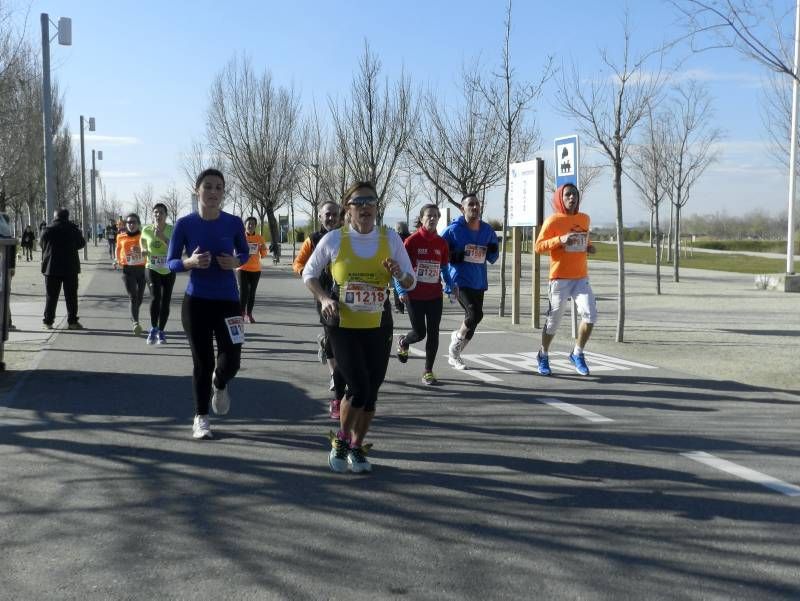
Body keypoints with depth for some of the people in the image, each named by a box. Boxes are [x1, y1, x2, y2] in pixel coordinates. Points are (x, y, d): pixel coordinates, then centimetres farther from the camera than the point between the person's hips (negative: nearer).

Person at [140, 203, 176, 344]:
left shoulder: (172, 230, -8)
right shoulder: (146, 230, -4)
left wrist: (163, 237, -31)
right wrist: (144, 251, -2)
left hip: (168, 270, 1)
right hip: (152, 269, -1)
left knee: (165, 302, 6)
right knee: (155, 297, -22)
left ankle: (160, 332, 25)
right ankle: (153, 329, -4)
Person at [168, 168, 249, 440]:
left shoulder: (234, 223, -3)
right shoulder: (185, 224, -6)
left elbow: (245, 253, 11)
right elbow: (171, 263, 0)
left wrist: (235, 262, -12)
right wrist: (190, 262, -21)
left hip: (228, 300, 1)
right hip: (196, 301, -1)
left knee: (231, 361, -4)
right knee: (202, 363, 3)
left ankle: (219, 385, 34)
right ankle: (200, 418, 22)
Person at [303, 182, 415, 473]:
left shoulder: (391, 238, -2)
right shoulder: (333, 239, -6)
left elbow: (411, 283, 3)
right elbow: (309, 273, 6)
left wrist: (399, 275, -19)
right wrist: (324, 298, -11)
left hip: (379, 328, 3)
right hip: (343, 326, -2)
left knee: (371, 392, 7)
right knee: (359, 389, -11)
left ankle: (357, 446, 30)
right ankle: (341, 440, 16)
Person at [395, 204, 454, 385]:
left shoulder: (441, 243, 5)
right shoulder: (412, 241, -7)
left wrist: (451, 285, 1)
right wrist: (401, 290, -15)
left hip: (435, 295, 4)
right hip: (414, 295, -3)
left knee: (433, 333, 1)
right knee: (419, 332, 1)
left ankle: (428, 371, 13)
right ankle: (403, 343, 37)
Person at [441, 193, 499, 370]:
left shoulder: (487, 230, 7)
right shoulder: (454, 229, -8)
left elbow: (493, 258, 16)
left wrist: (492, 251, -7)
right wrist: (455, 256, -20)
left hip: (479, 282, 6)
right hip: (460, 280, -6)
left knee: (472, 318, 10)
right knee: (475, 314, -20)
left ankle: (454, 354, 28)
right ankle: (458, 337, 10)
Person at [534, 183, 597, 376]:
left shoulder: (584, 219, 10)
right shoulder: (553, 220, -6)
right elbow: (538, 246, -8)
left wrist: (589, 246, 5)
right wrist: (560, 240, -21)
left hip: (581, 278, 4)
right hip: (560, 278, -4)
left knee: (590, 314, -12)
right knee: (554, 320, 3)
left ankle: (577, 354, 8)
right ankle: (543, 356, 26)